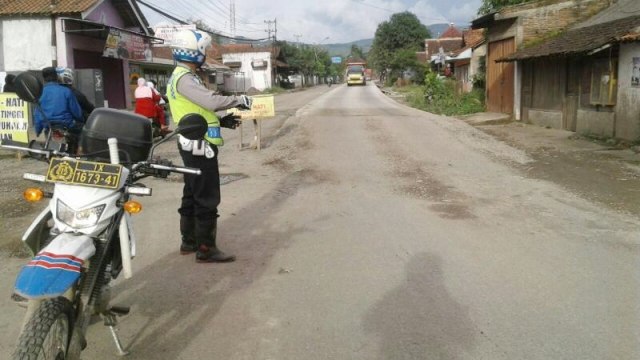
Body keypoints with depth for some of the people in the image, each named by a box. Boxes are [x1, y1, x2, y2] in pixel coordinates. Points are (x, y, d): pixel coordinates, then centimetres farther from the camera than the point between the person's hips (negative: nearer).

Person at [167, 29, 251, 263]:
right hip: (200, 146, -11)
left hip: (192, 145, 11)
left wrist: (222, 121, 13)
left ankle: (189, 241, 28)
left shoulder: (179, 77, 16)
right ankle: (206, 249, 1)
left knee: (192, 195, 17)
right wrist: (239, 100, -14)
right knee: (207, 199, -5)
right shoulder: (184, 79, -17)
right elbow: (211, 101, -29)